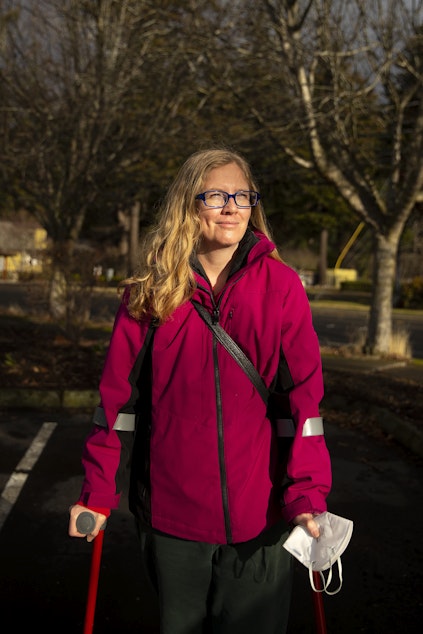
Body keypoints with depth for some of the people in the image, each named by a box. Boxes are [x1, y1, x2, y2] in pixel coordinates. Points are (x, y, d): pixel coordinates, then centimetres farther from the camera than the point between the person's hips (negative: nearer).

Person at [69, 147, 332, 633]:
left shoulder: (280, 286, -5)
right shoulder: (149, 290, -2)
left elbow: (303, 397, -7)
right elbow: (119, 396, 0)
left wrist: (307, 495, -14)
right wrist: (99, 492, -1)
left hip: (259, 514, -1)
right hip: (171, 510, 1)